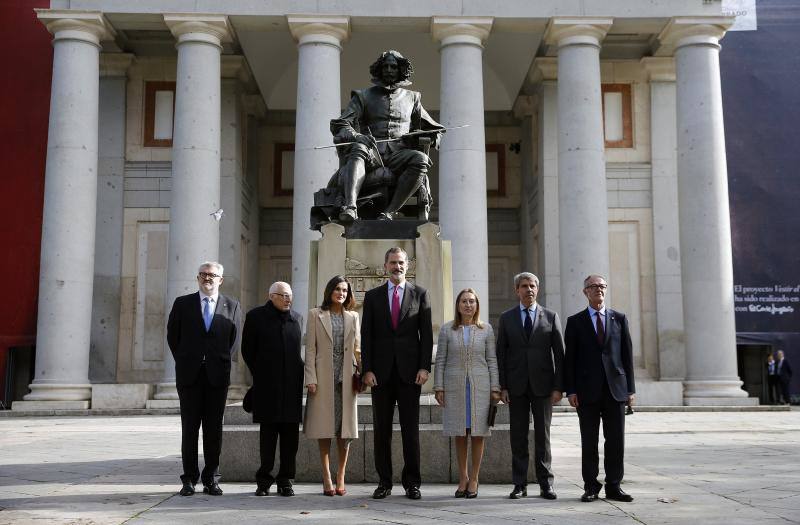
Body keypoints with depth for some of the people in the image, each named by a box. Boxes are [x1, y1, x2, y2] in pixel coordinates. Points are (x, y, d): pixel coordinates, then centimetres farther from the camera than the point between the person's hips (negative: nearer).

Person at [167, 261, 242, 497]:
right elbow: (172, 336, 11)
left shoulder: (232, 306, 7)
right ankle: (189, 479, 9)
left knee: (214, 429, 4)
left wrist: (222, 361, 6)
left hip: (217, 375, 0)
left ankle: (211, 479, 11)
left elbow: (234, 338, 12)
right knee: (189, 428, 3)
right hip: (190, 374, 0)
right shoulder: (182, 303, 6)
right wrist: (184, 362, 7)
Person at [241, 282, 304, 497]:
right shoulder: (256, 316, 2)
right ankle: (264, 480, 9)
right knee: (267, 432, 1)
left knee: (290, 433, 3)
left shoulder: (297, 318, 12)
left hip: (292, 384, 3)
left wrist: (297, 374, 14)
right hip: (267, 386, -3)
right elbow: (247, 350, 6)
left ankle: (285, 480, 11)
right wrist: (260, 374, 8)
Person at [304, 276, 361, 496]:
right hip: (323, 378, -2)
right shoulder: (315, 315, 6)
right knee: (325, 428, 1)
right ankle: (327, 479, 7)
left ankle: (340, 478, 12)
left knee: (345, 429, 3)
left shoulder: (353, 317, 12)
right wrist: (311, 378, -8)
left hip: (346, 379, 2)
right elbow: (310, 349, 1)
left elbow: (358, 349, 11)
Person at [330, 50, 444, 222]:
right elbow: (338, 124, 8)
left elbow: (429, 126, 31)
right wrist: (355, 135, -16)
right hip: (371, 154, -1)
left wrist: (434, 133, 4)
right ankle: (350, 207, -53)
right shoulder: (363, 96, 18)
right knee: (358, 149, -36)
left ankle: (389, 212, -38)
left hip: (398, 155, 1)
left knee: (421, 159, -32)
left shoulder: (411, 98, 24)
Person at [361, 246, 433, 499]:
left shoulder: (419, 294, 7)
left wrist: (424, 367, -5)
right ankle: (384, 481, 13)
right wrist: (367, 369, -4)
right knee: (381, 428, 5)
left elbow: (426, 333, 4)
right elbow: (366, 335, 5)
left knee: (410, 429, 2)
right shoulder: (372, 296, 9)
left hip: (410, 371, -1)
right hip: (381, 371, 1)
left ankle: (412, 482, 10)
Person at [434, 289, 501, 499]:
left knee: (478, 433, 2)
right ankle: (463, 477, 17)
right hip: (455, 387, 0)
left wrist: (495, 388, -1)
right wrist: (438, 387, -1)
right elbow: (440, 360, 5)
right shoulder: (447, 330, 5)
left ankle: (474, 479, 12)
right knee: (460, 435, 6)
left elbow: (492, 361, 5)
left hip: (480, 386, 0)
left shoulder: (486, 330, 5)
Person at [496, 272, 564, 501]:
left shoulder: (550, 317, 5)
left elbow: (559, 353, 3)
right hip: (516, 386, 1)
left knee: (543, 435, 4)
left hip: (542, 385, 0)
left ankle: (546, 483, 11)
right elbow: (501, 353, 4)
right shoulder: (506, 318, 6)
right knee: (518, 437, 3)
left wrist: (558, 387, -4)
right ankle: (519, 484, 10)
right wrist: (502, 386, -3)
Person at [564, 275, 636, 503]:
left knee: (616, 440, 3)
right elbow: (569, 359, 2)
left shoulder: (619, 319, 11)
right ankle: (591, 486, 10)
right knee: (589, 441, 2)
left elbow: (627, 355, 8)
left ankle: (614, 486, 11)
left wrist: (630, 388, 3)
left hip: (615, 389, 1)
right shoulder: (575, 321, 6)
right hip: (587, 390, -1)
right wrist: (570, 390, -5)